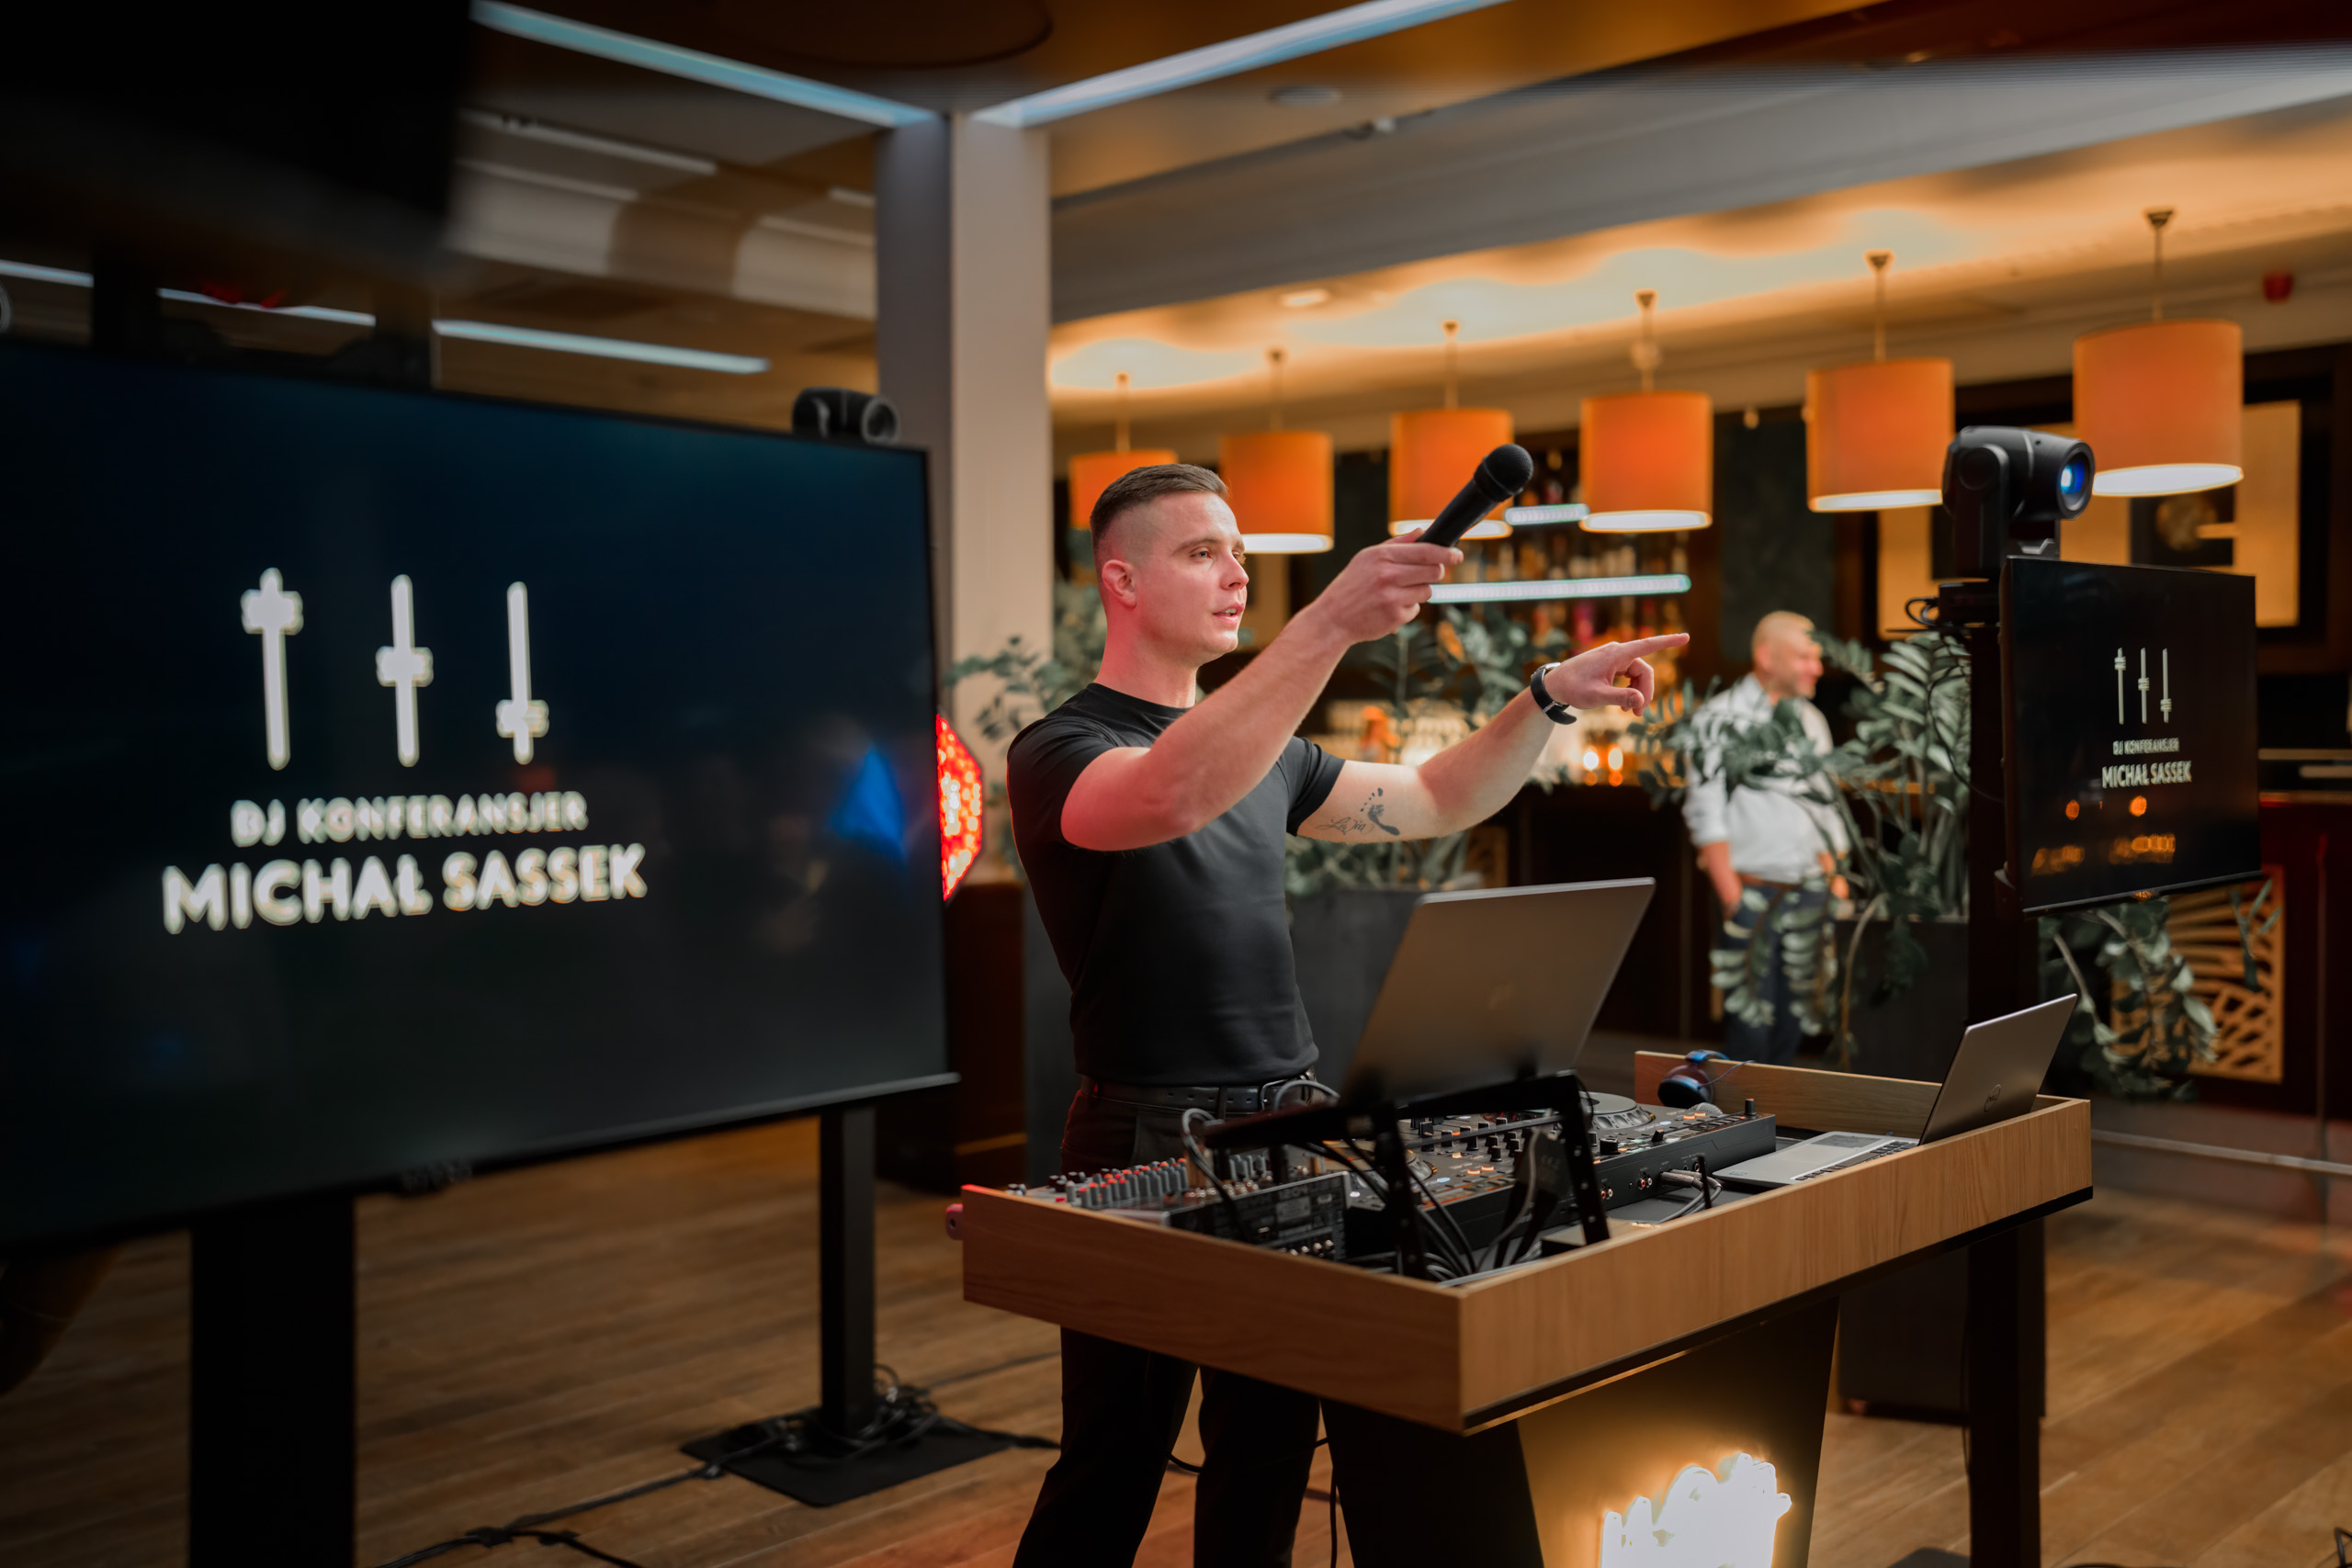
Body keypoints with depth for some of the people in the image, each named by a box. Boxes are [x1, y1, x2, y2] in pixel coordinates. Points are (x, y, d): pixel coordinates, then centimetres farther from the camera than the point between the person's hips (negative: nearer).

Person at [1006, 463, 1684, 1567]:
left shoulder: (1261, 751, 15)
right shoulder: (1059, 751, -10)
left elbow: (1434, 804, 19)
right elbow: (1175, 797, -33)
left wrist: (1551, 696, 5)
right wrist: (1331, 625, -42)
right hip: (1149, 1142, -7)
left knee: (1269, 1453, 12)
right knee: (1112, 1474, 0)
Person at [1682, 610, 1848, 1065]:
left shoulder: (1811, 720, 15)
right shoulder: (1723, 719, -5)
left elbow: (1826, 810, 20)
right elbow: (1707, 817, -9)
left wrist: (1834, 880, 11)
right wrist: (1734, 901, -14)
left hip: (1809, 892, 6)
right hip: (1754, 891, -6)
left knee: (1793, 1020, 8)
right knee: (1750, 1025, -8)